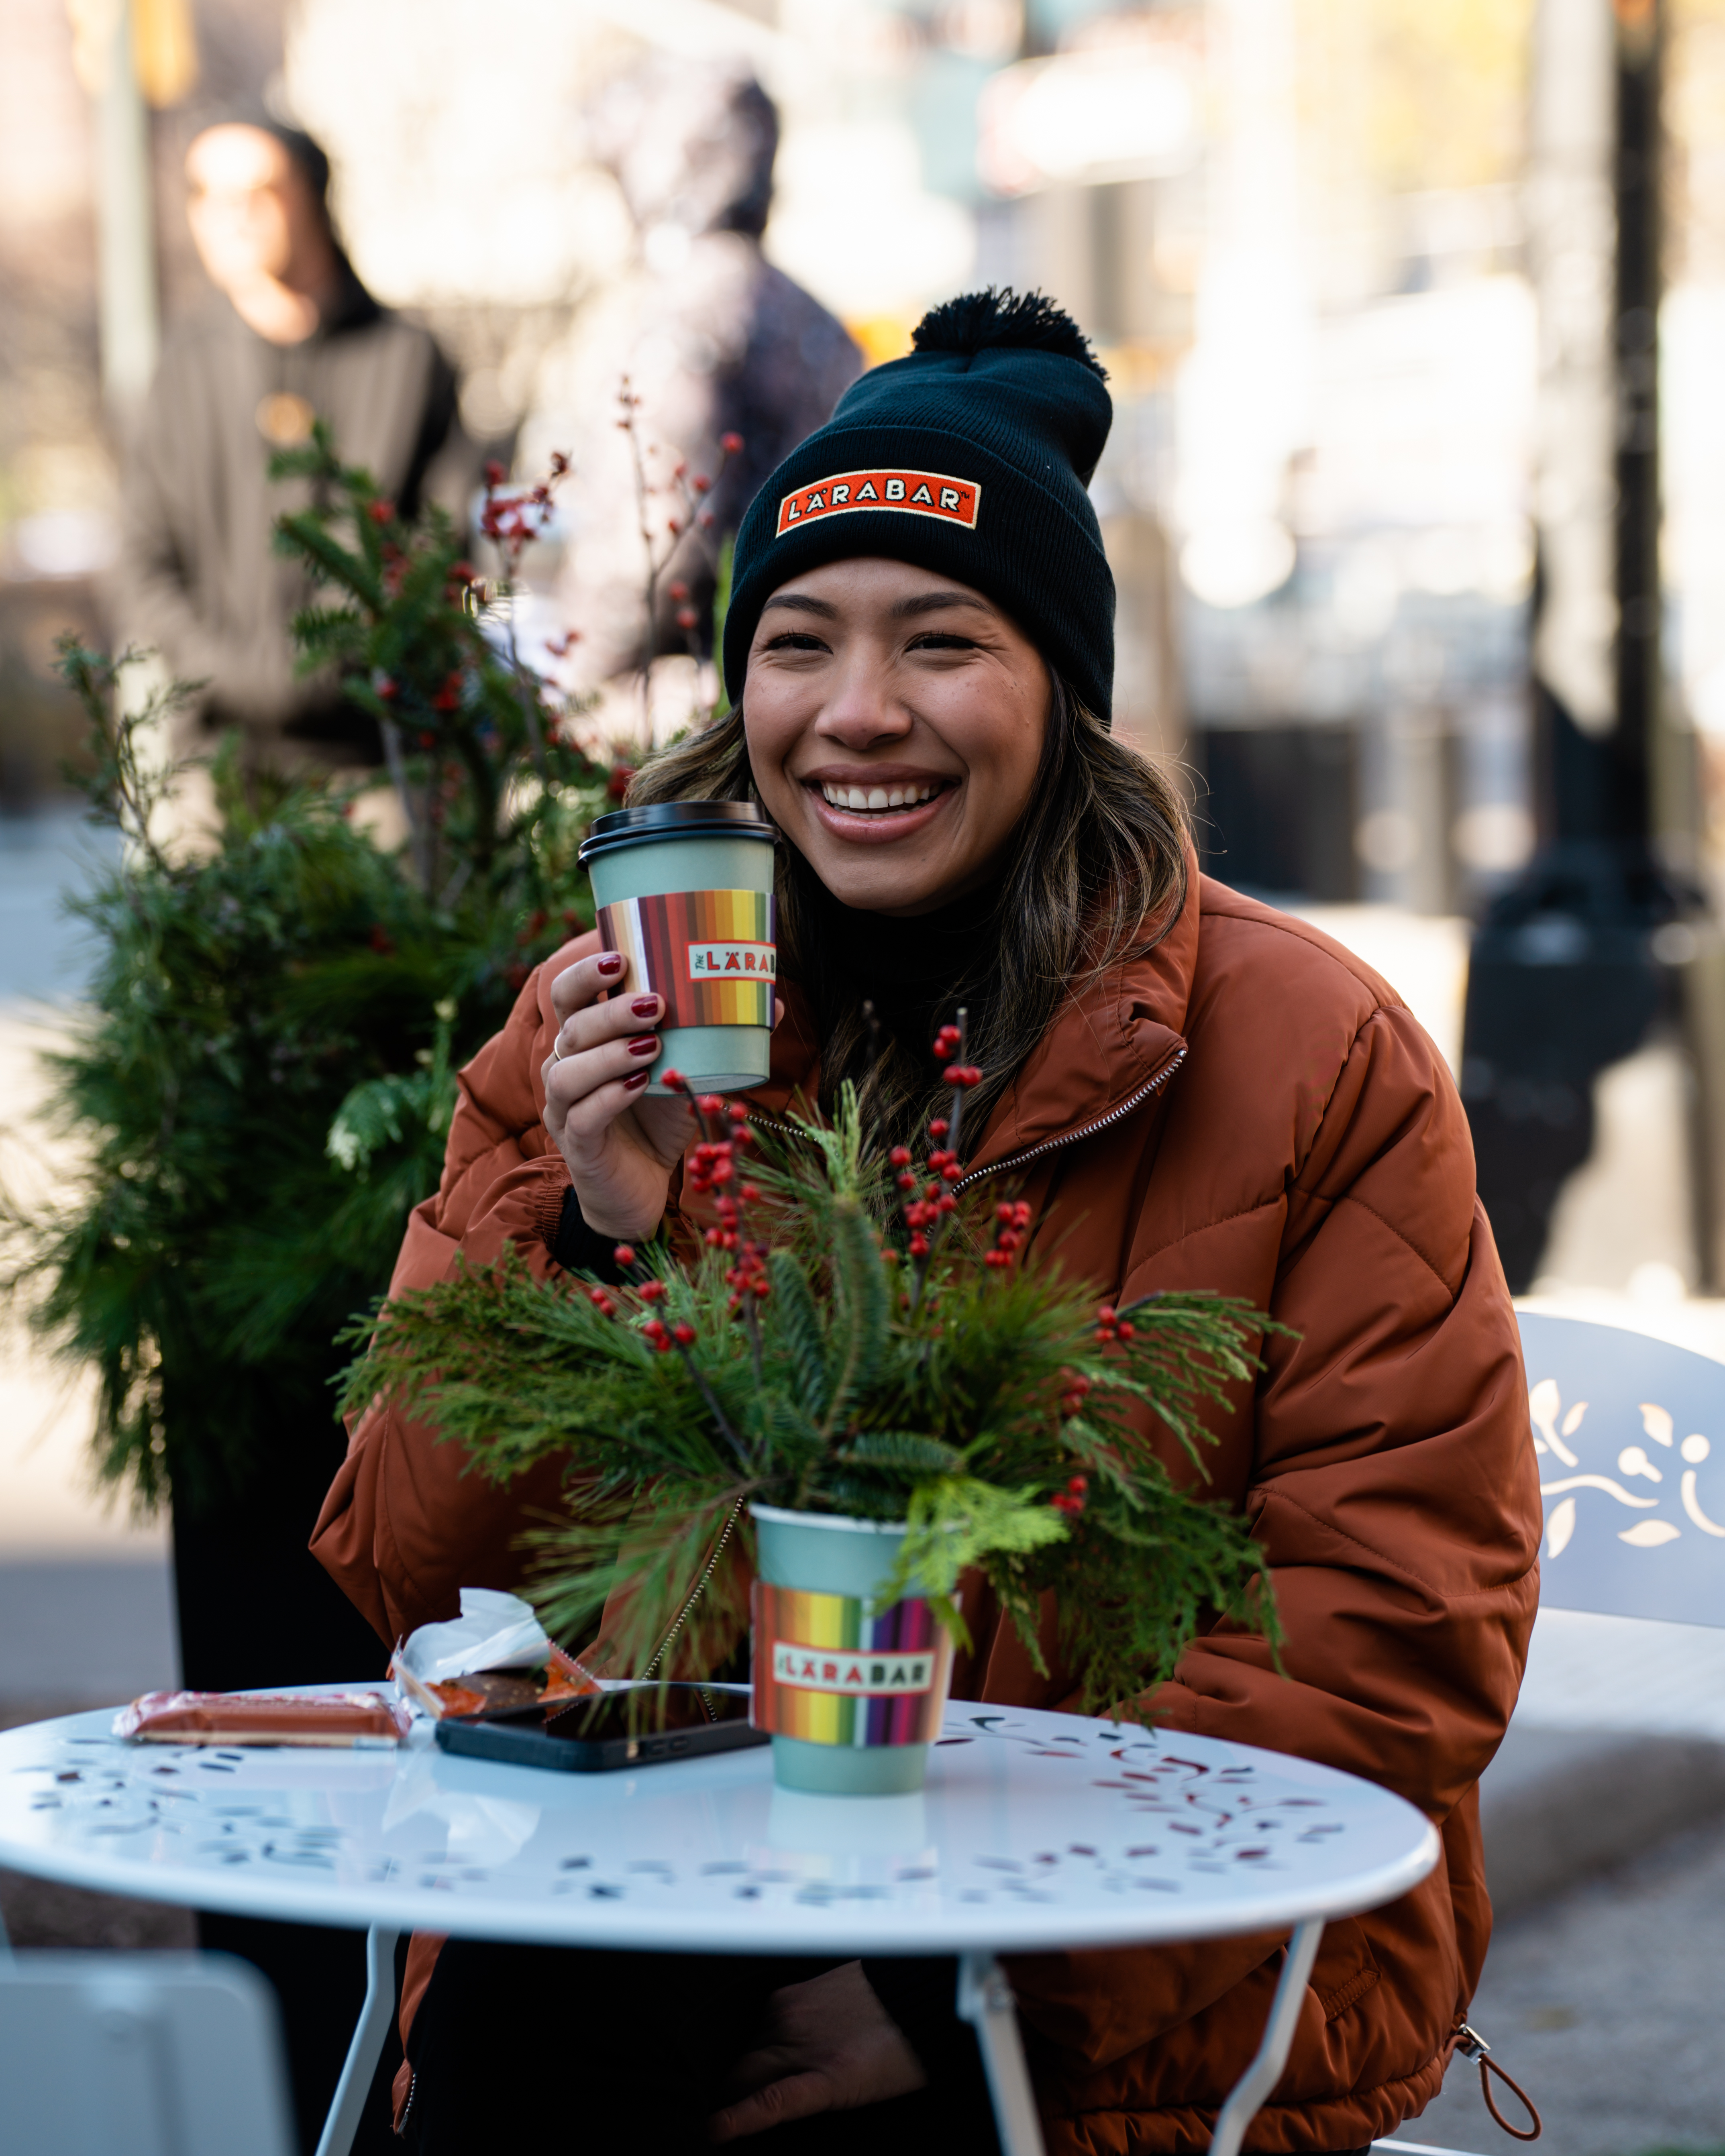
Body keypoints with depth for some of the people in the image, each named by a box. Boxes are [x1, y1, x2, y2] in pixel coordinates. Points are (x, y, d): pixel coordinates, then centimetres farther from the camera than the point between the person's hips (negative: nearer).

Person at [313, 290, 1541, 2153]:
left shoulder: (1314, 1057, -2)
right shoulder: (589, 1039, 8)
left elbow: (1398, 1637, -8)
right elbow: (411, 1583, 5)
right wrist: (592, 1247, -13)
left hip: (1146, 1995, -2)